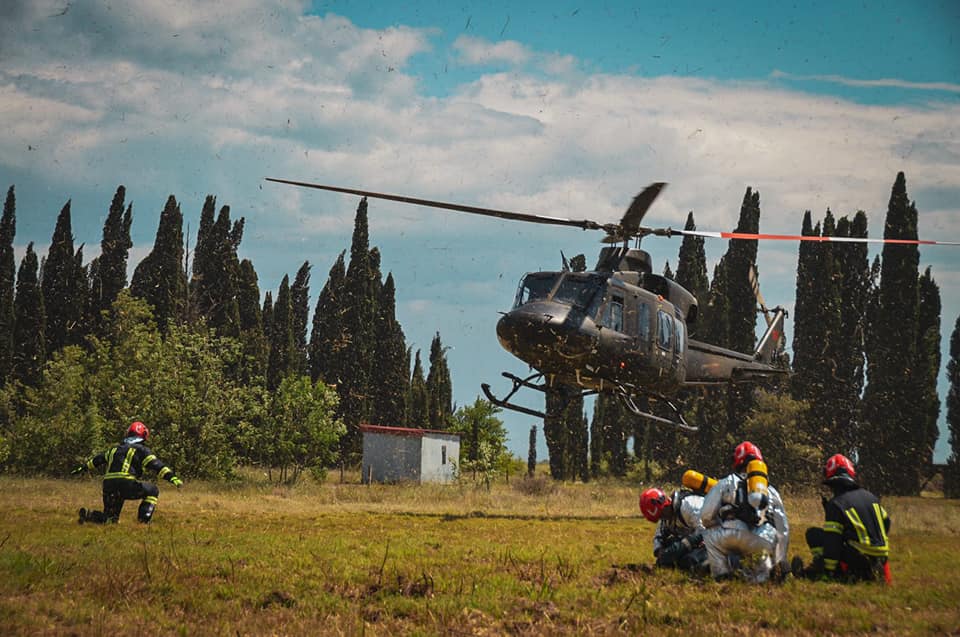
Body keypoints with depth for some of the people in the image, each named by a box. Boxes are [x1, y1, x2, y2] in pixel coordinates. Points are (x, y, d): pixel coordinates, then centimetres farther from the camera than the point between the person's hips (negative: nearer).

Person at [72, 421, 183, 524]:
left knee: (110, 517, 20)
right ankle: (144, 520, 0)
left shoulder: (115, 449, 26)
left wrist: (83, 468, 53)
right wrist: (172, 477, -8)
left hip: (108, 487, 6)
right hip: (126, 485, -6)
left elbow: (98, 459, 40)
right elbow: (156, 465, -3)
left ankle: (88, 515, -6)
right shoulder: (140, 450, 7)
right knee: (152, 491, 14)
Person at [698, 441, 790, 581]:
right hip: (764, 542, 4)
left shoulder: (726, 483, 22)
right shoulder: (771, 490, 31)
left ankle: (720, 573, 10)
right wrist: (781, 561, 39)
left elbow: (706, 516, 15)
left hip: (733, 535, -4)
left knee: (709, 535, 28)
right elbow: (783, 529, 31)